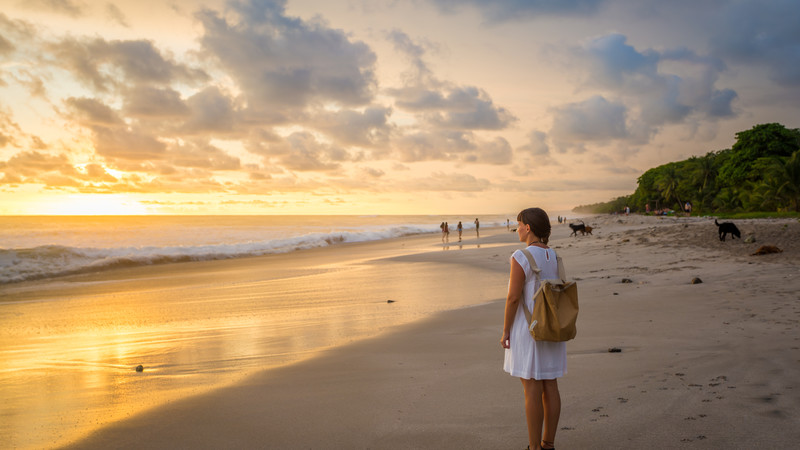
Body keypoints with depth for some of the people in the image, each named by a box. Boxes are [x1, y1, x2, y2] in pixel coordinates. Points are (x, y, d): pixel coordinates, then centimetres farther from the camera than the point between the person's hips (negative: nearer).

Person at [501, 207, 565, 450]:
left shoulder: (521, 257, -18)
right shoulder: (554, 257, 5)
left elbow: (513, 297, -18)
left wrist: (505, 332, -9)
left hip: (528, 328, -7)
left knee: (532, 390, 0)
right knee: (550, 387, 13)